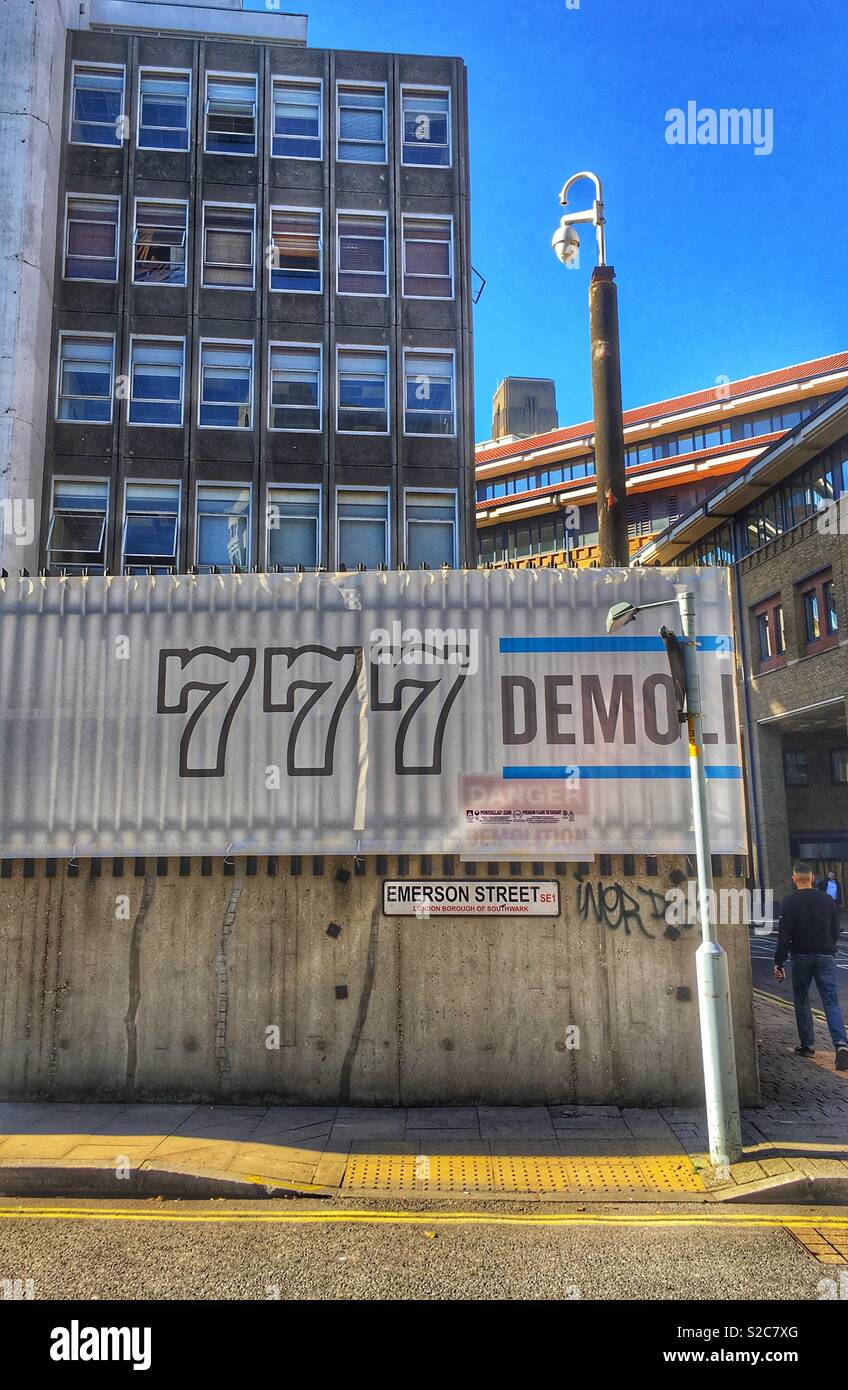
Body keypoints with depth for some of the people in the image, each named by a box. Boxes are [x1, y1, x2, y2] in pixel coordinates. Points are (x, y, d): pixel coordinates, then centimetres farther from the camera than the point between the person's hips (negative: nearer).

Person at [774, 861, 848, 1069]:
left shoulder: (789, 901, -8)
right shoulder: (827, 899, 3)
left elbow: (784, 936, -11)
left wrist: (778, 962, -6)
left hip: (801, 957, -2)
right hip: (826, 957, 2)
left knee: (802, 1001, 13)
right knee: (831, 1001, 1)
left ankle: (808, 1046, 15)